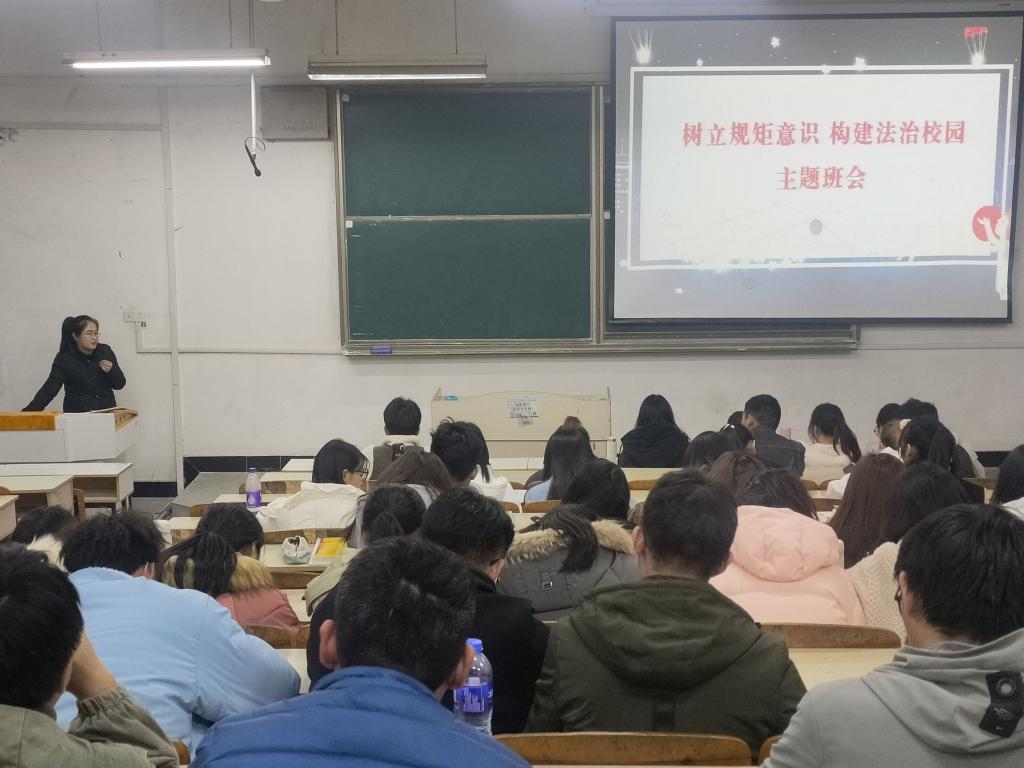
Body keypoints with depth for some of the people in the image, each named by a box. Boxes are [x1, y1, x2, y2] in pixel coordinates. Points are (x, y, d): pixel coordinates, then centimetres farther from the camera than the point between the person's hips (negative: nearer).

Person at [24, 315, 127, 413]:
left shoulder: (105, 352, 1)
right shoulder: (64, 358, -6)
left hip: (107, 413, 1)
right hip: (77, 414, -1)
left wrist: (111, 371, -14)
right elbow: (50, 387, -14)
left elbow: (120, 384, 6)